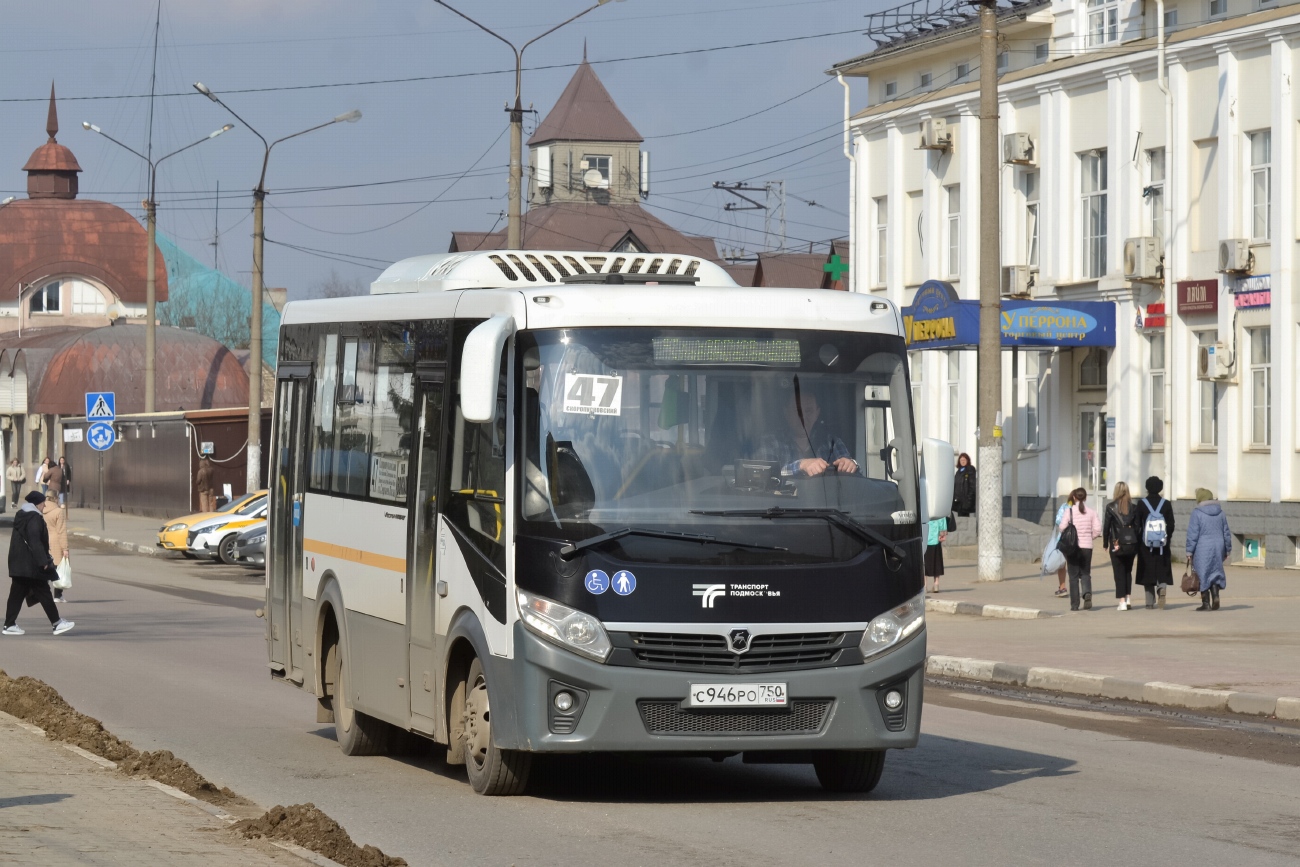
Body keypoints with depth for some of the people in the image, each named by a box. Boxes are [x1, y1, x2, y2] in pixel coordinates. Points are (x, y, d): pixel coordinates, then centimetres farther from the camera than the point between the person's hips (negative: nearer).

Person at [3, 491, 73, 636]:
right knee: (43, 593, -3)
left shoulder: (20, 516, 15)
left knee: (16, 594, 8)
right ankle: (57, 623, 2)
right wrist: (43, 561, -22)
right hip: (31, 565, -9)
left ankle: (9, 625, 5)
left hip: (18, 563, 9)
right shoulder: (34, 518, -15)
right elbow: (35, 541, -22)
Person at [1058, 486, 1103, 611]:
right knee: (1085, 573, 11)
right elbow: (1097, 529, -4)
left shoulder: (1070, 511, -6)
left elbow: (1063, 527, -11)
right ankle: (1087, 593, -18)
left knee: (1074, 576, 6)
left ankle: (1074, 604, 4)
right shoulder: (1091, 511, -1)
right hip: (1087, 547, 2)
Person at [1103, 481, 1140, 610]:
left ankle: (1122, 602, -3)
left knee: (1119, 573, 1)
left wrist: (1106, 544, 4)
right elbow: (1137, 527, 2)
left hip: (1117, 545, -3)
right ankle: (1128, 598, 14)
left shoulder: (1111, 508, -6)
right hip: (1131, 545, 3)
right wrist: (1136, 544, 10)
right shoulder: (1133, 508, 1)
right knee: (1128, 572, 17)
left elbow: (1106, 527, -5)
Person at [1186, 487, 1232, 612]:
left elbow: (1192, 534, -11)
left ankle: (1206, 603, 2)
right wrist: (1227, 550, 21)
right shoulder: (1220, 513, 8)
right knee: (1214, 572, 14)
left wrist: (1189, 551, -7)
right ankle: (1215, 596, -5)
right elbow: (1226, 533, 13)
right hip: (1218, 548, 5)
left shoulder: (1197, 513, -7)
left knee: (1203, 575, 2)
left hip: (1202, 549, -5)